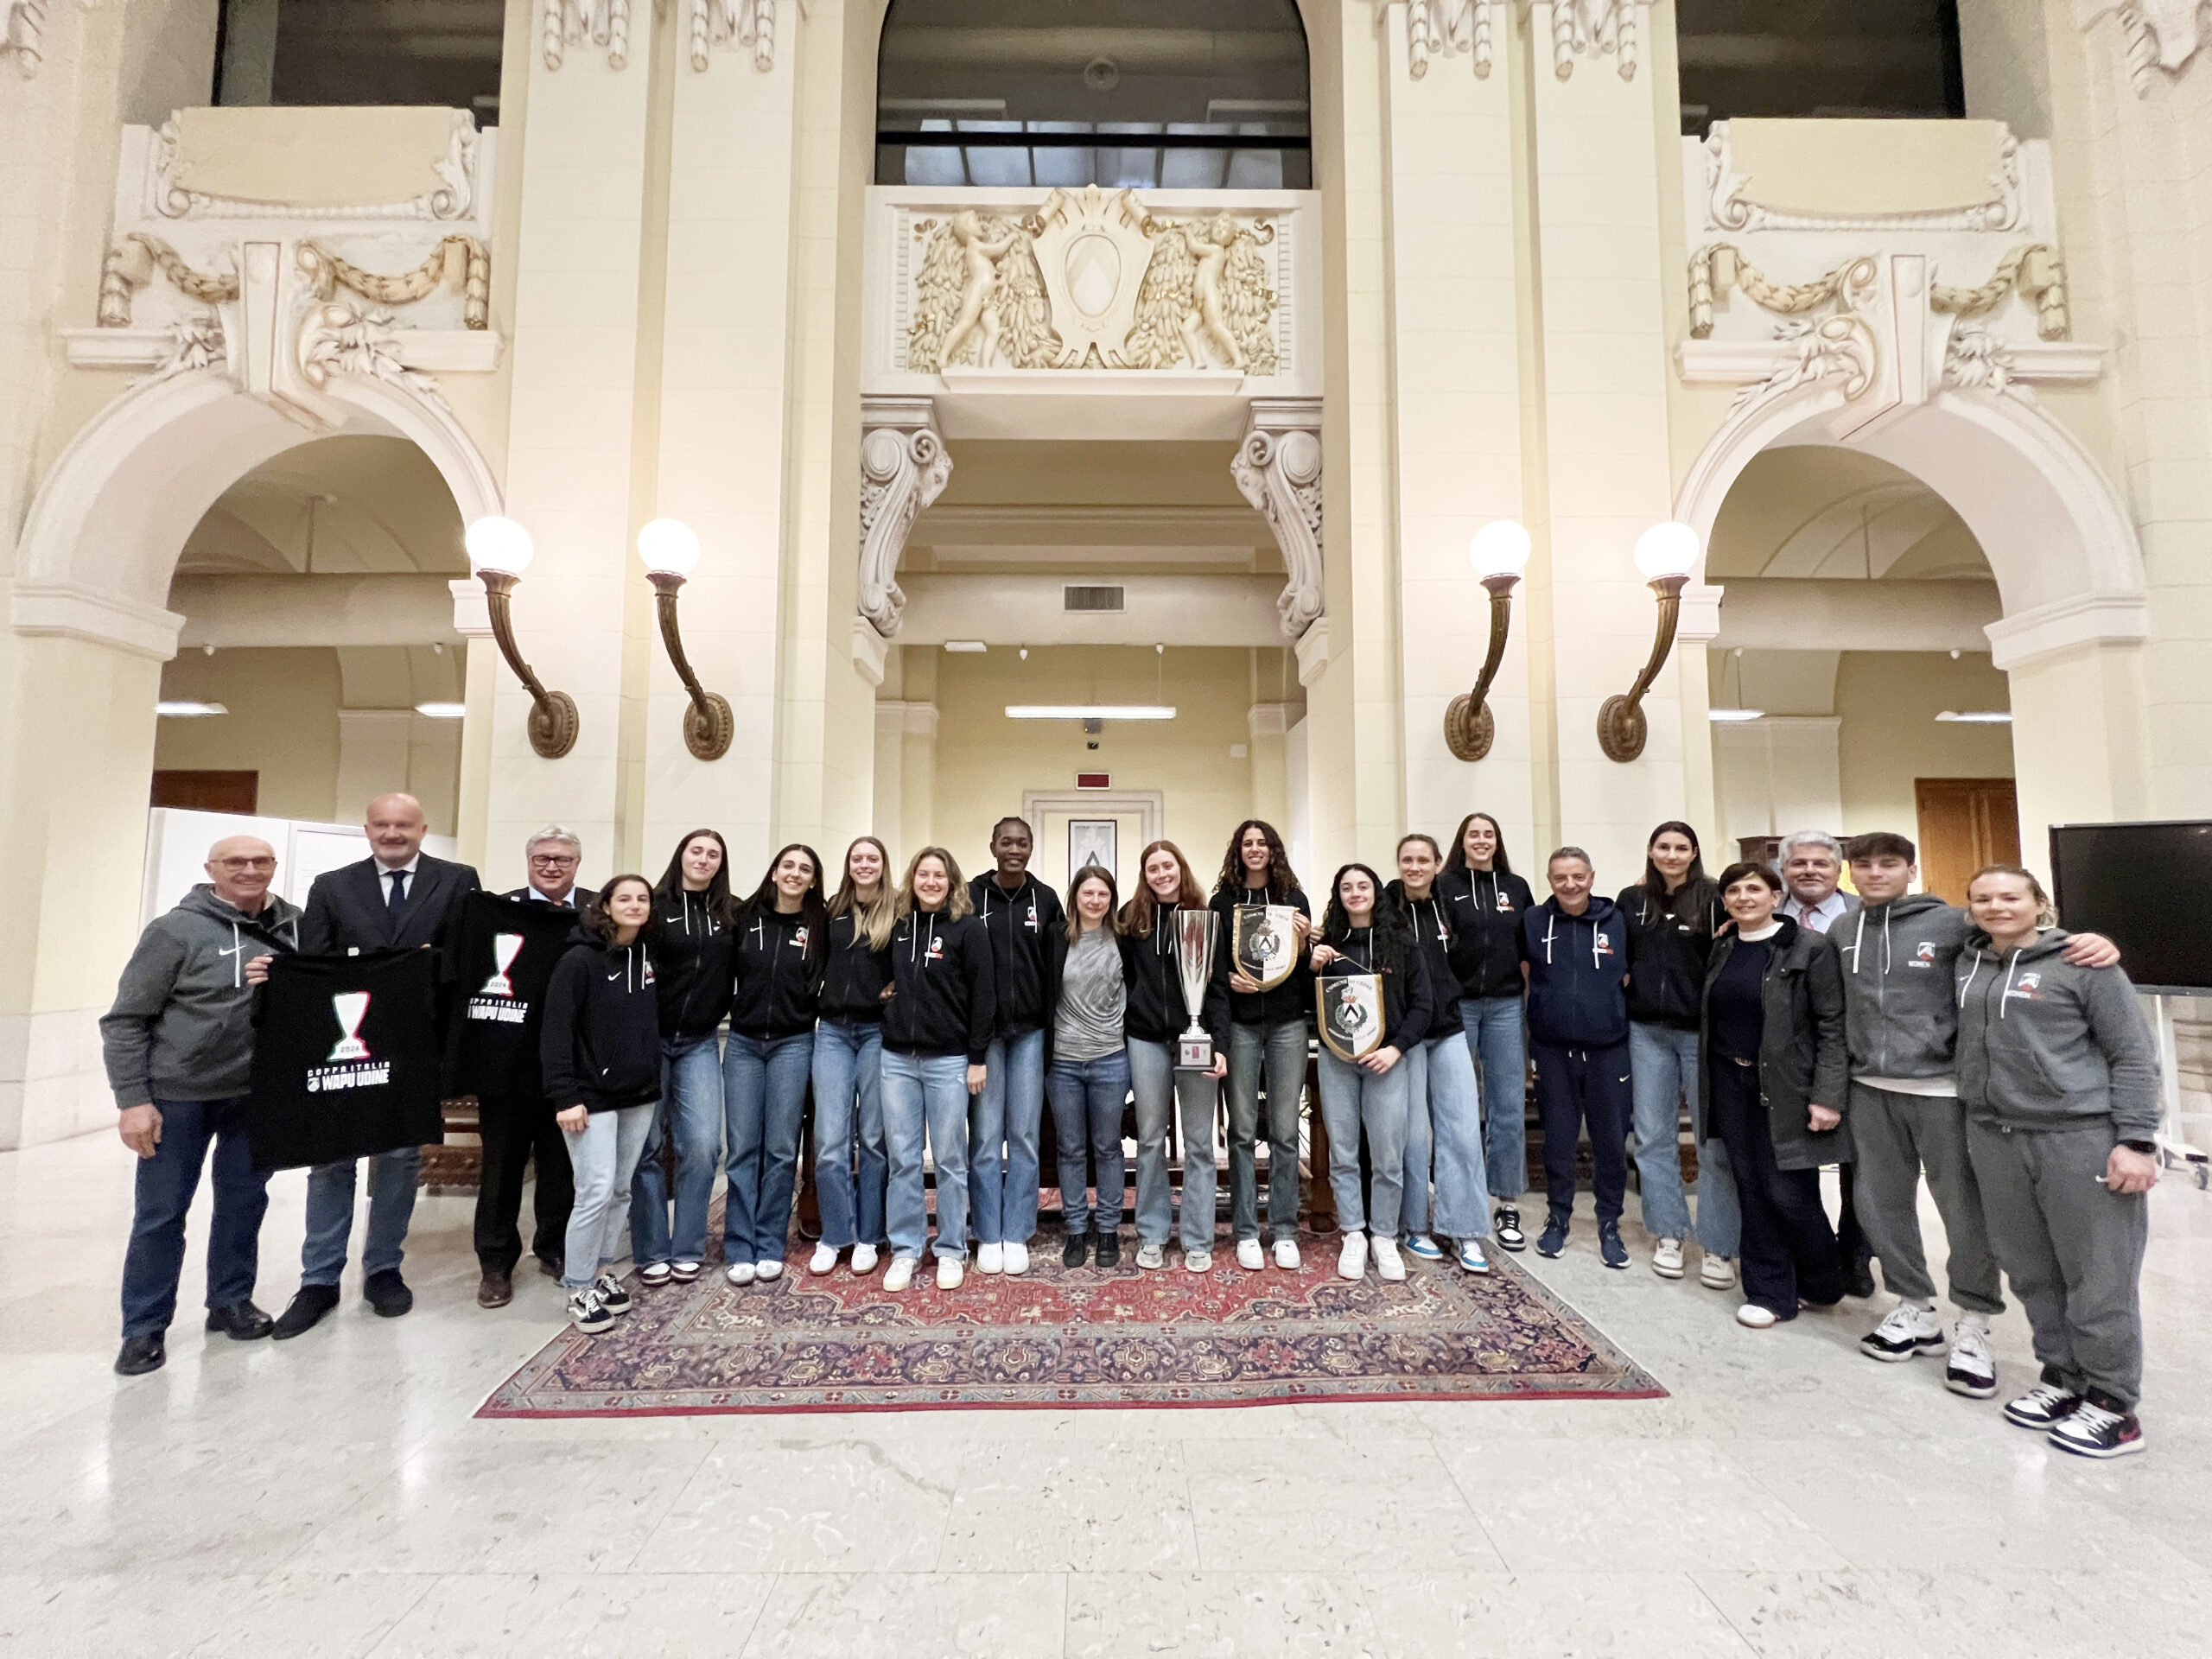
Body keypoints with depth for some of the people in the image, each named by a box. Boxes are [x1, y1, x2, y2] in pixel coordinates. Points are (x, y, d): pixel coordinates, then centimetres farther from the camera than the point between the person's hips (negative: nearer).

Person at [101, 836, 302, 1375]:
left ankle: (231, 1302, 30)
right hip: (178, 1095, -3)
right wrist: (132, 1100, -11)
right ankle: (144, 1328, 22)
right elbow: (125, 1020, -8)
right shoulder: (178, 930, -10)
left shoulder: (294, 926, 0)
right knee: (160, 1213, 7)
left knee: (245, 1203, 14)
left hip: (259, 1094, 3)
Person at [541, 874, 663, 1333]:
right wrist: (565, 1096, -18)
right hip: (593, 1096, -6)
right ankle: (579, 1288, 9)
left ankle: (602, 1271, 26)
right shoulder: (580, 959, -11)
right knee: (597, 1191, -7)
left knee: (621, 1190, 12)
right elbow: (556, 1031, -14)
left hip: (640, 1095, 6)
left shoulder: (648, 958, 7)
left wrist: (656, 1079, 9)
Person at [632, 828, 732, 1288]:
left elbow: (738, 971, 11)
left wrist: (722, 1008, 1)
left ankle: (687, 1250, 11)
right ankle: (651, 1252, 16)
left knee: (702, 1144, -4)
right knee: (647, 1145, 3)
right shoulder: (655, 905, -4)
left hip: (700, 1043, 2)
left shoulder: (732, 914, 4)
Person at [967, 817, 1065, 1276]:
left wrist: (1053, 1028, 0)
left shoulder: (1045, 900, 7)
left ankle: (1017, 1236, 17)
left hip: (1030, 1032, 1)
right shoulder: (970, 896, 2)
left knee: (1024, 1134, 5)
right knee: (985, 1135, 2)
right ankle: (988, 1237, 14)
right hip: (983, 1031, -1)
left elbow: (1056, 968, 7)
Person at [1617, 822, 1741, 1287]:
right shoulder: (1631, 900, 8)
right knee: (1654, 1136, 9)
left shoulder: (1713, 899, -3)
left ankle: (1717, 1247, 12)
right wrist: (1625, 980, 3)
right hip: (1647, 1031, 4)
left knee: (1714, 1140, 1)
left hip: (1701, 1030, -3)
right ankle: (1668, 1234, 22)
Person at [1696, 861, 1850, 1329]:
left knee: (1789, 1194, -1)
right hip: (1731, 1084, 5)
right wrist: (1707, 1086, 8)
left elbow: (1832, 1026, -10)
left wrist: (1828, 1095, -15)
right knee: (1752, 1189, 8)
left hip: (1785, 1087, -5)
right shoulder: (1720, 950, 9)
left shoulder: (1809, 948, -7)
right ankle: (1769, 1291, 20)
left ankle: (1823, 1284, 25)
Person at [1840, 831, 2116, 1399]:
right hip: (1870, 1091, 4)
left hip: (1942, 1090, -3)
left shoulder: (1951, 923, -5)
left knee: (1965, 1211, 4)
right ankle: (1915, 1310, 30)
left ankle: (1973, 1328, 21)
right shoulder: (1842, 933, 6)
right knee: (1881, 1206, 12)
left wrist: (2095, 941, -17)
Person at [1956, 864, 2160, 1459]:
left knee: (2098, 1277, 3)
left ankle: (2112, 1404, 17)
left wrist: (2137, 1140, -12)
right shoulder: (1967, 963, 8)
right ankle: (2063, 1378, 29)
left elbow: (2134, 1056, -5)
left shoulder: (2084, 963, -5)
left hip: (2082, 1138, -5)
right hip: (1995, 1138, 5)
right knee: (2031, 1274, 14)